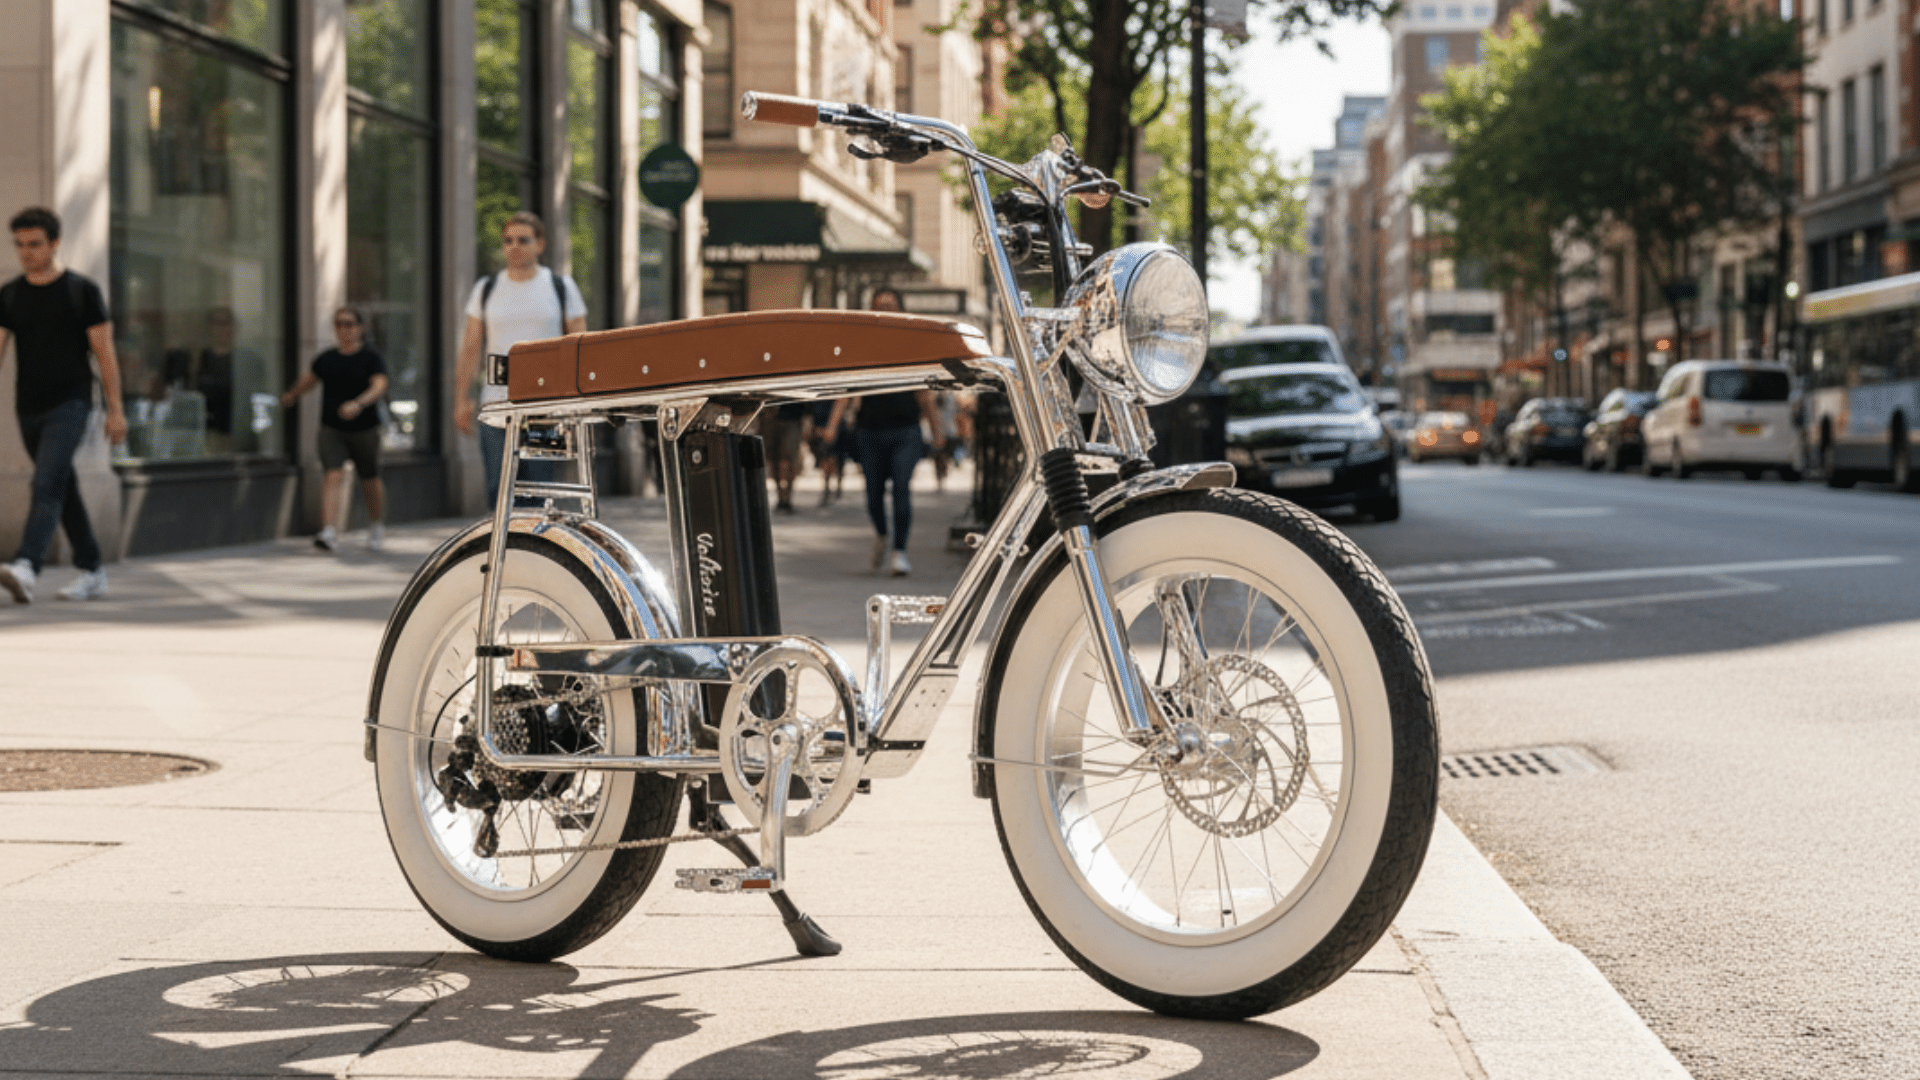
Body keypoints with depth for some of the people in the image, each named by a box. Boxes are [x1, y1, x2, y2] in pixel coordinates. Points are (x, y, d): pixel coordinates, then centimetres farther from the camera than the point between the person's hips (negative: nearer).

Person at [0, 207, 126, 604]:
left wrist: (115, 410, -6)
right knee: (65, 492, 13)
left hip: (69, 405, -5)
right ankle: (93, 574, 22)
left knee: (47, 486, -21)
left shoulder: (82, 291, -3)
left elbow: (105, 353, -3)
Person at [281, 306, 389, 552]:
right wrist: (292, 395, 45)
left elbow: (379, 387, -21)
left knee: (370, 481, 12)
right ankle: (327, 531, -27)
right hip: (331, 429, 2)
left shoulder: (371, 359, -5)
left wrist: (359, 404, -38)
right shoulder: (326, 359, 7)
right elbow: (308, 380, 28)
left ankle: (377, 526, 37)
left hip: (364, 430, -2)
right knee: (332, 476, -16)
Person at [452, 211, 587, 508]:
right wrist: (462, 400, 5)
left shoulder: (562, 287, 7)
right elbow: (470, 348, 13)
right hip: (496, 404, 2)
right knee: (498, 487, -3)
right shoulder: (486, 289, 12)